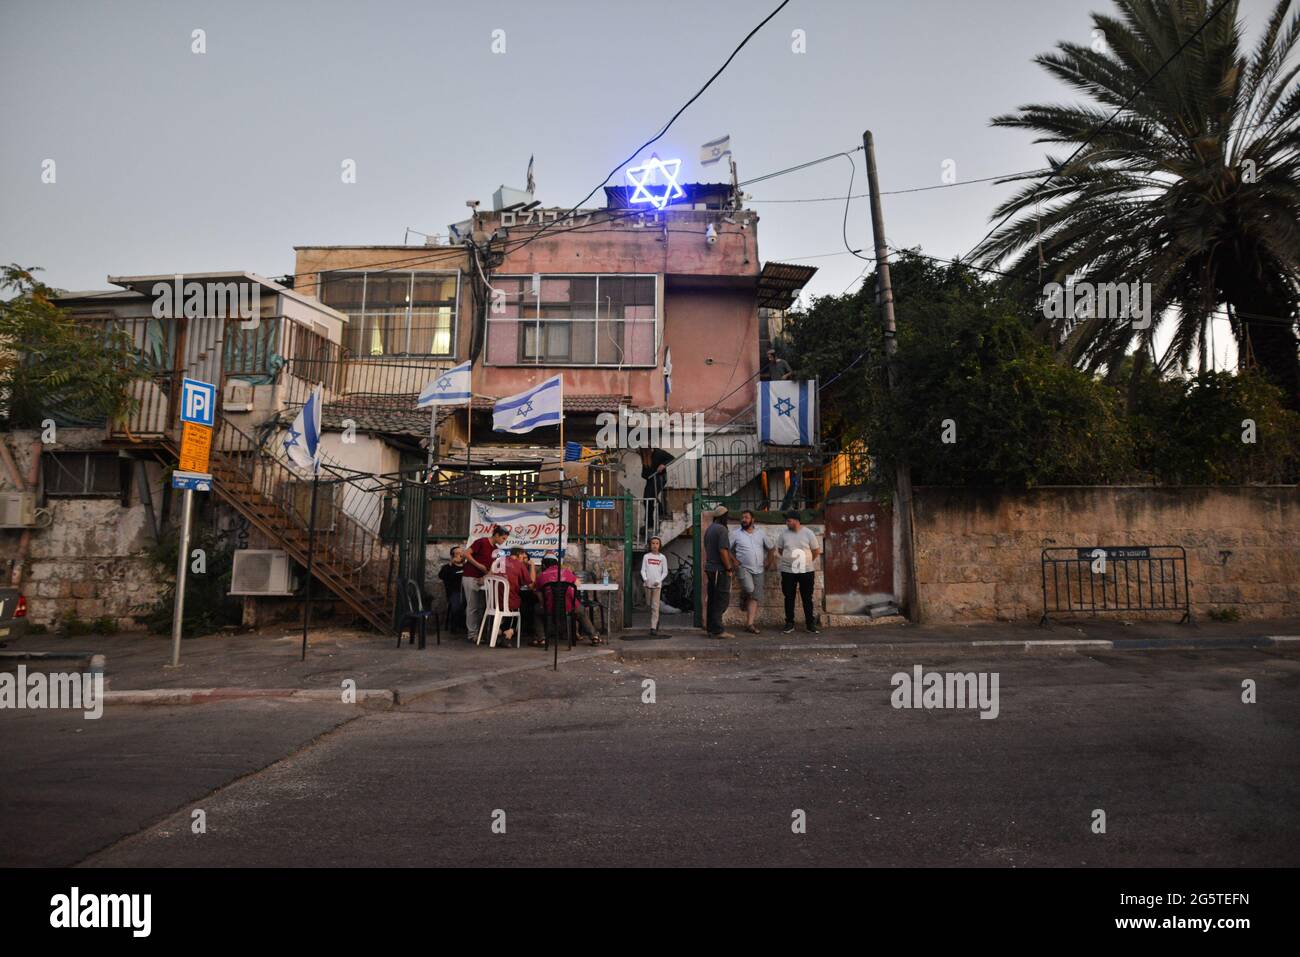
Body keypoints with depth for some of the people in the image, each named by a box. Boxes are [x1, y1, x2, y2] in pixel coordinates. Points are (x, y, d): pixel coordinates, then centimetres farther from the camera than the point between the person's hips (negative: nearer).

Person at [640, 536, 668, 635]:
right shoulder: (646, 556, 4)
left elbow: (665, 572, 2)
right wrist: (644, 578, -17)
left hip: (657, 584, -2)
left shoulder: (662, 557, 2)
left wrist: (659, 581, -11)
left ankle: (653, 627, -6)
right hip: (647, 584, 2)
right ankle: (656, 620, 33)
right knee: (648, 604, 11)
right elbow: (643, 569, 1)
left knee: (655, 606, -6)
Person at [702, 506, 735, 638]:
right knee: (722, 599, -6)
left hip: (710, 568, 9)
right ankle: (717, 630, -8)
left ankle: (711, 628, 16)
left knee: (713, 600, 13)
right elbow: (723, 551, -21)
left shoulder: (709, 529, 15)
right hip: (720, 570, -9)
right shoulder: (721, 529, -14)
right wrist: (728, 568, -14)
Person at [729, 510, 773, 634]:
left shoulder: (760, 533, 8)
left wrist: (768, 561, 8)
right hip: (743, 568, -3)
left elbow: (769, 548, 19)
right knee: (749, 589, -28)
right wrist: (733, 561, -10)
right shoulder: (736, 534, 0)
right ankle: (743, 598, 8)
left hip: (758, 570, 3)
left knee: (754, 598, 1)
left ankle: (749, 623, 5)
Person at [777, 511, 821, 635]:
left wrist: (807, 561, 11)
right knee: (789, 598, 7)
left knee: (807, 598, 5)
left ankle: (810, 624, 12)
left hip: (806, 571, -1)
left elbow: (816, 551, 4)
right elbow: (780, 549, 12)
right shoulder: (784, 532, -1)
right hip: (787, 571, 1)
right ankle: (789, 623, 17)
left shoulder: (808, 533, -6)